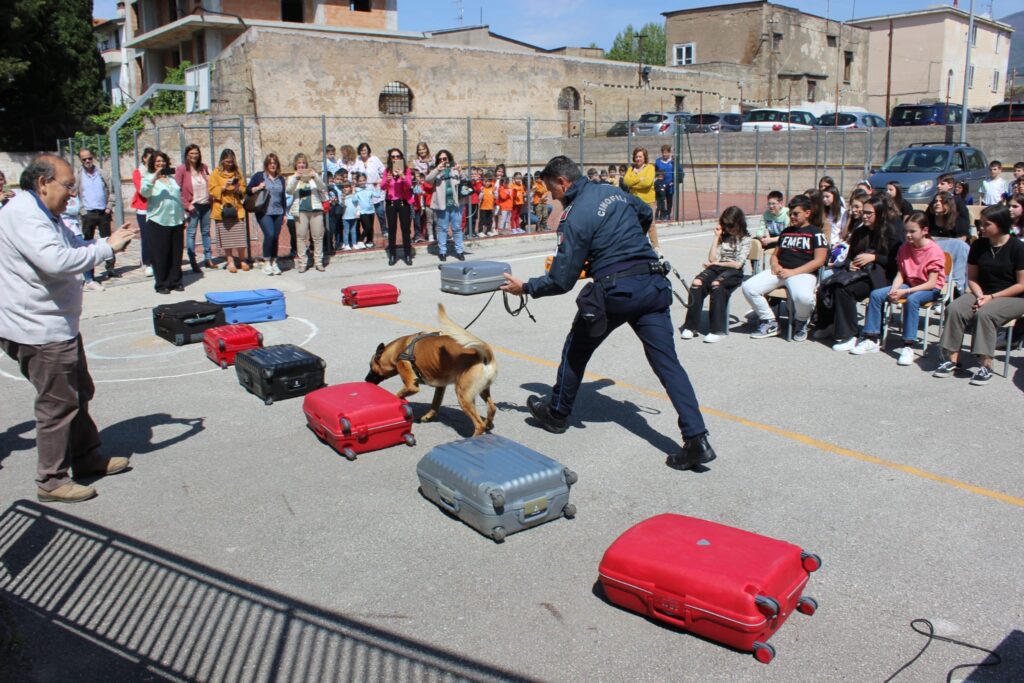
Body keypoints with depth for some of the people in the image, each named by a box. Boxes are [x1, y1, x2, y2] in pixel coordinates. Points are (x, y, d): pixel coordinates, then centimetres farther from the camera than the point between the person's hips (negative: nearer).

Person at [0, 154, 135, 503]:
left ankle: (87, 457, 35)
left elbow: (73, 248, 24)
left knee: (79, 394, 21)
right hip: (40, 331, -11)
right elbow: (56, 261, -35)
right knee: (58, 404, -1)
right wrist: (107, 247, -26)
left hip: (58, 325, 11)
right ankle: (52, 481, 12)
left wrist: (108, 241, 6)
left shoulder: (44, 214, 14)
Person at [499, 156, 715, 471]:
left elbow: (561, 281, -10)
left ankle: (557, 414, 34)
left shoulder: (574, 218, -9)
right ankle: (697, 439, -7)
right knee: (667, 361, 1)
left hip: (616, 291, -6)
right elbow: (646, 214, 34)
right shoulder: (613, 192, 13)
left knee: (576, 349, 17)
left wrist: (525, 288, 5)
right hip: (654, 285, 6)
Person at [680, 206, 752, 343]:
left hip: (734, 273, -4)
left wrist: (716, 263, -1)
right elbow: (712, 259, 7)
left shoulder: (745, 239, 7)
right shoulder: (724, 236, 20)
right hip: (717, 269, 4)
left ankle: (718, 330, -38)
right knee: (697, 283, -29)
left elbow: (737, 264, -5)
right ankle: (691, 326, -27)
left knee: (716, 284, -38)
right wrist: (717, 236, 8)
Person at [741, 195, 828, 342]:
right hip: (779, 272, 6)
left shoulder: (815, 233, 2)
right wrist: (775, 265, 1)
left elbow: (819, 261, -7)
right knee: (748, 287, -18)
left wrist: (792, 272, -14)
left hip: (803, 273, -6)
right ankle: (770, 323, -2)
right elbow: (775, 254, 27)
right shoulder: (786, 232, 22)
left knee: (803, 297, -40)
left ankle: (801, 323, -3)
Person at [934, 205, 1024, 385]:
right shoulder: (978, 245, 4)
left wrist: (992, 297, -16)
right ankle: (953, 360, -22)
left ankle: (986, 365, -26)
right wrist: (980, 295, -10)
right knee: (955, 308, -24)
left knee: (985, 313, -34)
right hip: (983, 294, 5)